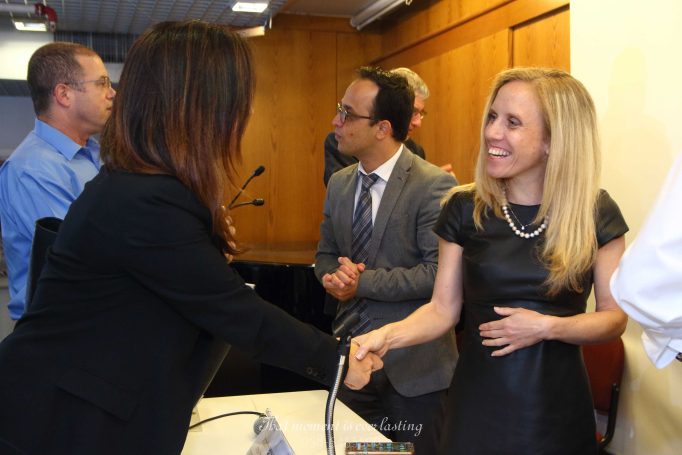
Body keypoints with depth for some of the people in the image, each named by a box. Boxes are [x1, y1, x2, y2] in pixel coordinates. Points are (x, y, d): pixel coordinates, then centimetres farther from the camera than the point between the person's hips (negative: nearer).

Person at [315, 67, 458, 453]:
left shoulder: (434, 185, -16)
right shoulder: (339, 184, 5)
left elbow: (439, 273, -20)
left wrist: (362, 282, -19)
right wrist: (335, 275, -10)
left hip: (412, 363, -6)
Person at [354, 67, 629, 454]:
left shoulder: (595, 212, -6)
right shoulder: (465, 209, -5)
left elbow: (615, 317, -1)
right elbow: (443, 308, -3)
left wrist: (547, 326, -17)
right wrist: (386, 335, -20)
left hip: (557, 404, 0)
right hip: (479, 399, 0)